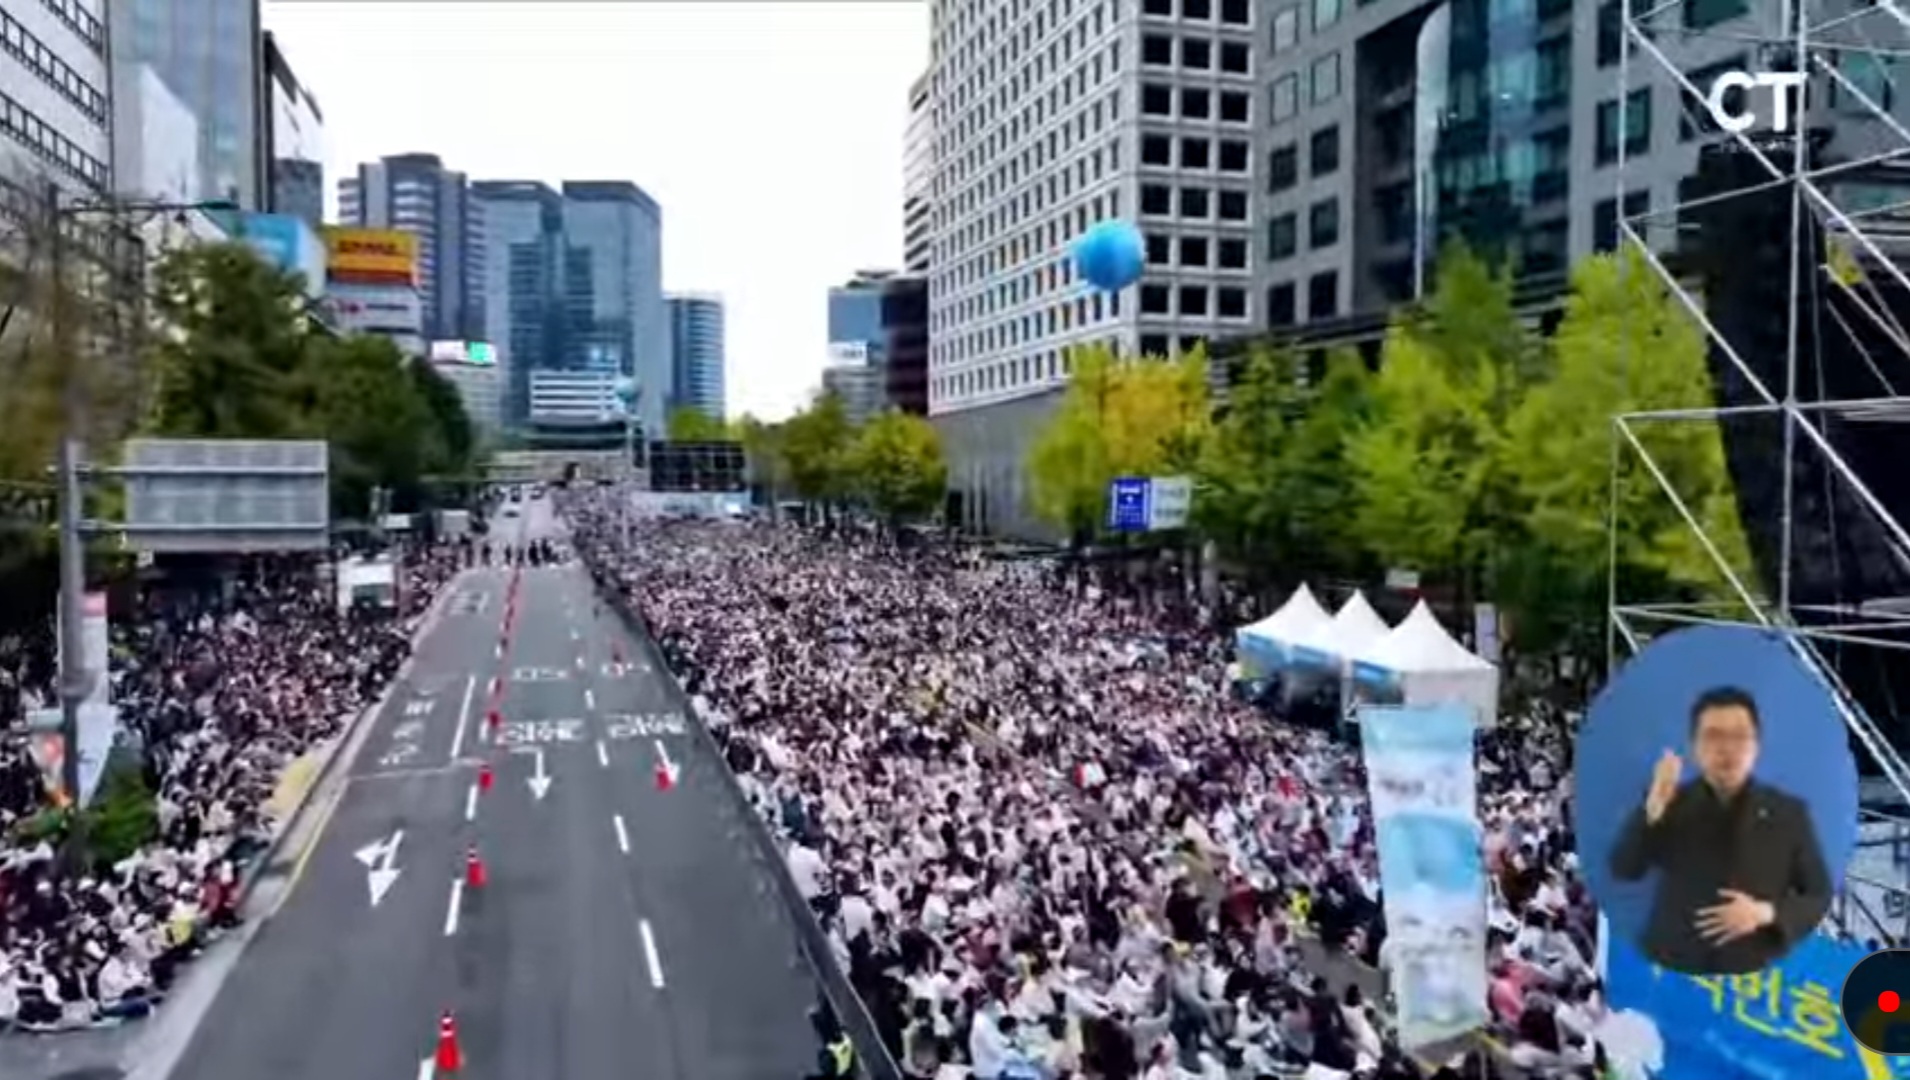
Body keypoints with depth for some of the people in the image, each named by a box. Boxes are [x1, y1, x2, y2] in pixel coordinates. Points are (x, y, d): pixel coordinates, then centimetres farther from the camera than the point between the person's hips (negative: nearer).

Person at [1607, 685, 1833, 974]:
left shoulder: (1788, 813, 7)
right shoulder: (1670, 805, 4)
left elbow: (1819, 896, 8)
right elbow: (1623, 870, -7)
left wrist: (1766, 913, -11)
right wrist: (1654, 807, -21)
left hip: (1756, 975, 1)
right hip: (1673, 973, 0)